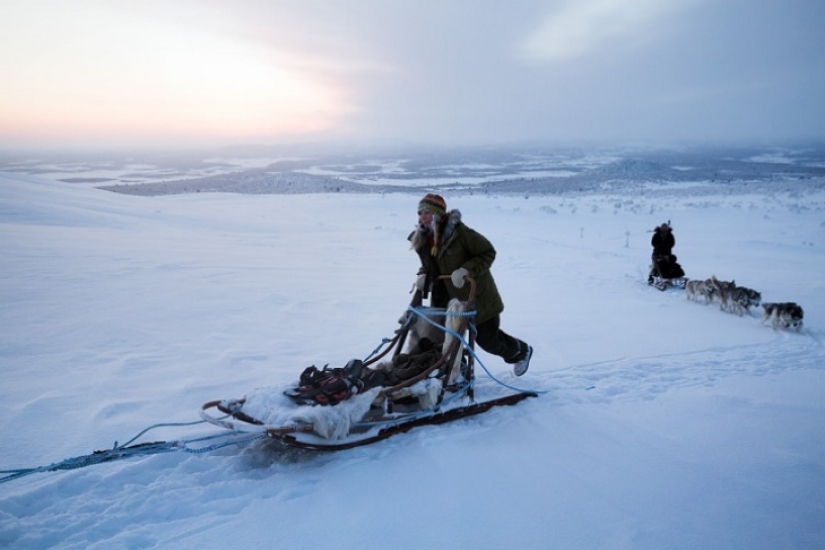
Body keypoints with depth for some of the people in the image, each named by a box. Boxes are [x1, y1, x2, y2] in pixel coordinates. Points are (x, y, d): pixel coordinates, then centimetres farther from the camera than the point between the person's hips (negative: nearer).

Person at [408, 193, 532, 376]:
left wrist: (465, 270, -31)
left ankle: (521, 352, 37)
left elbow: (488, 253, -18)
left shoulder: (458, 231, -23)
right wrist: (423, 275, -8)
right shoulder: (422, 239, -2)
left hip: (476, 296, -6)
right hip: (447, 299, 6)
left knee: (487, 338, 7)